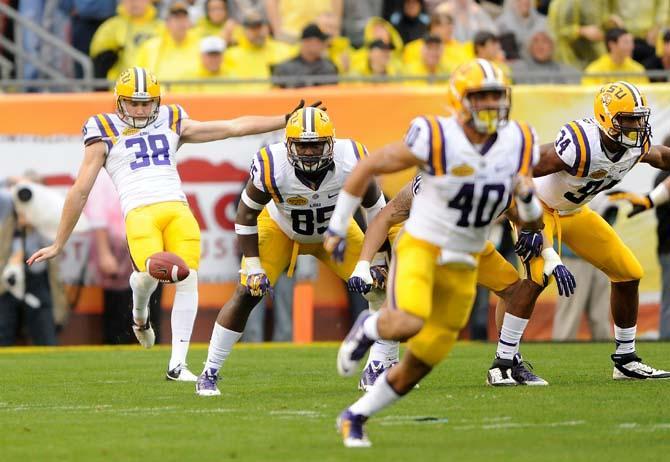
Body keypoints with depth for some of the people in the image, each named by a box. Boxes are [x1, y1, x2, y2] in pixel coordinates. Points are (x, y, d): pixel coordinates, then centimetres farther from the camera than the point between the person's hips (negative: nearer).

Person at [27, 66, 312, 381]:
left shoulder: (172, 124, 22)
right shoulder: (106, 134, 13)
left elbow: (234, 127, 20)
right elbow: (80, 191, 15)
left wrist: (286, 120, 13)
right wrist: (59, 244, 16)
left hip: (177, 209, 4)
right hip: (140, 212, -3)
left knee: (188, 279, -14)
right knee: (150, 271, -29)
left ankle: (177, 364, -7)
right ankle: (140, 315, 8)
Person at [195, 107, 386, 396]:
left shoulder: (351, 161, -32)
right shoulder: (272, 166, -36)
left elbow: (374, 206, -12)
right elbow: (246, 214, -19)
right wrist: (253, 266, -21)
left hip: (334, 231, 2)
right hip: (280, 229, -2)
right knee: (247, 293, -15)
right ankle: (209, 374, -2)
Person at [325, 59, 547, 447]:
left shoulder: (520, 145, -4)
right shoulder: (435, 140, -18)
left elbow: (531, 215, 9)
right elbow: (368, 168, -6)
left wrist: (527, 197, -16)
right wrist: (337, 228, -2)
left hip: (462, 267, 5)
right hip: (420, 248, -5)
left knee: (419, 365, 7)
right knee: (409, 323, -33)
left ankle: (355, 418, 29)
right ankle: (370, 328, 3)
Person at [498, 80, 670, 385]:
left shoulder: (637, 145, -14)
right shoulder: (581, 146, -37)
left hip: (575, 212, 8)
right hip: (537, 206, -8)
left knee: (628, 274, 6)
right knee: (538, 276, -28)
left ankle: (626, 360, 20)